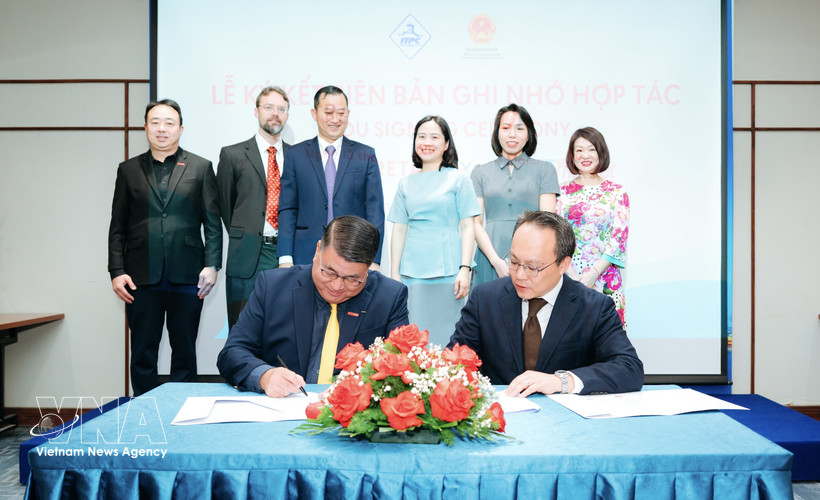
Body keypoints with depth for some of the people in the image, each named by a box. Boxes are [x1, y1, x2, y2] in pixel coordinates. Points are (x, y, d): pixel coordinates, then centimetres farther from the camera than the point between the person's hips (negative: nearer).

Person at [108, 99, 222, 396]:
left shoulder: (200, 168, 7)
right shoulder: (129, 170, 11)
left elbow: (212, 222, 4)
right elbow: (118, 226, 9)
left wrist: (212, 265, -6)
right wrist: (116, 271, -1)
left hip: (187, 275, -1)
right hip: (141, 276, 1)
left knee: (185, 352, 7)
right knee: (142, 354, 6)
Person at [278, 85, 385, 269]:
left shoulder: (366, 155, 7)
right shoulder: (296, 155, 8)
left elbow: (375, 210, 3)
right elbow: (287, 209, 5)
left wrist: (373, 260, -6)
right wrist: (286, 258, -5)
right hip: (306, 258, 0)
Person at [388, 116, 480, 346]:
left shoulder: (458, 180, 4)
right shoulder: (406, 183, 12)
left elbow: (468, 227, 0)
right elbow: (399, 229, 11)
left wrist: (465, 269, -9)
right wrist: (394, 273, 7)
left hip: (447, 272, -2)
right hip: (412, 273, 3)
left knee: (443, 337, 1)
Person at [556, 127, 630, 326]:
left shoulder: (617, 192, 5)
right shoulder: (563, 192, 7)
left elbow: (619, 236, -2)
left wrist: (594, 273, -13)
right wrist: (572, 274, -12)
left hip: (605, 277, -1)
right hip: (567, 276, 1)